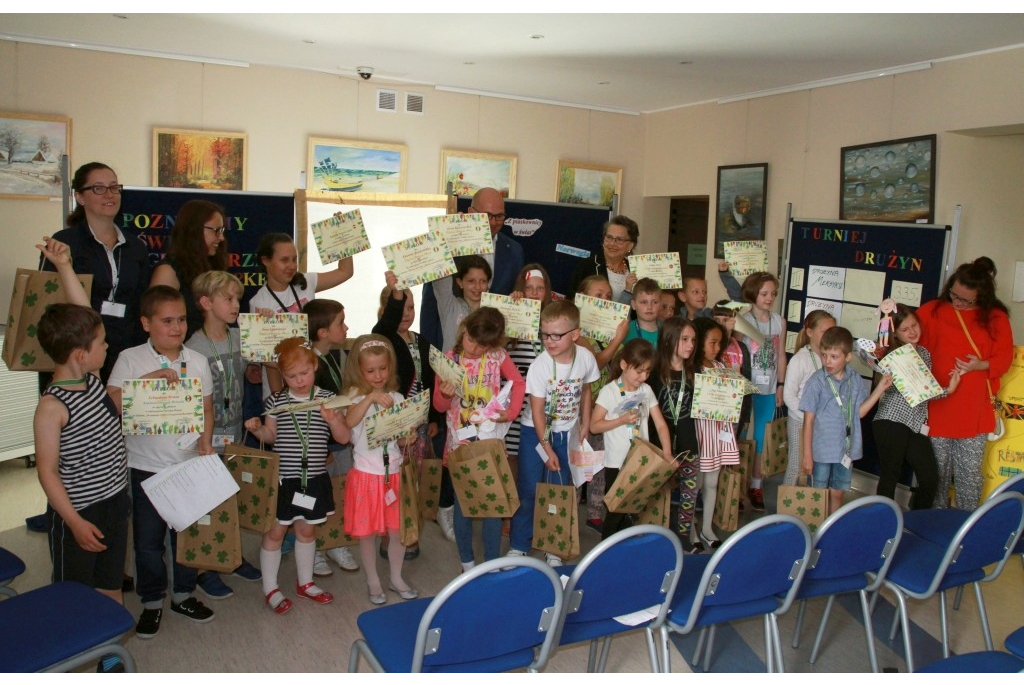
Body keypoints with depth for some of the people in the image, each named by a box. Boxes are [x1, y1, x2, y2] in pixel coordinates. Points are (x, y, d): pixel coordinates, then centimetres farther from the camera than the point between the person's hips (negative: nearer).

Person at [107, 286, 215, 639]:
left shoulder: (197, 361, 2)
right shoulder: (130, 359, -6)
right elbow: (111, 403, -16)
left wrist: (205, 440, -7)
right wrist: (149, 380, -25)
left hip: (190, 463, 2)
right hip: (146, 466, -2)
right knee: (148, 538, 10)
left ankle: (183, 594, 33)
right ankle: (151, 601, 28)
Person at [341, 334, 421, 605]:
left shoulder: (396, 398, 6)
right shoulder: (357, 395, -6)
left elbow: (401, 441, 9)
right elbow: (349, 422, -28)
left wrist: (407, 438, -12)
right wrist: (370, 397, -36)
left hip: (394, 473, 3)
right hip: (366, 475, -3)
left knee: (397, 529, 11)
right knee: (368, 532, 8)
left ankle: (396, 578, 29)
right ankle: (373, 581, 26)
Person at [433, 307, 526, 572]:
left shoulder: (498, 356, -5)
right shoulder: (450, 359, -6)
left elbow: (519, 383, 9)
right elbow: (439, 406, 0)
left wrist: (511, 412, -5)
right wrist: (445, 395, -23)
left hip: (490, 439, 0)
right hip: (460, 441, 0)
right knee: (463, 502, 10)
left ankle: (492, 561, 20)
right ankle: (467, 561, 25)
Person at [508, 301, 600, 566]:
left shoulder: (586, 358, -14)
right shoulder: (539, 366, -22)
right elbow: (537, 410, -18)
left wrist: (585, 426, 6)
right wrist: (547, 449, -18)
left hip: (566, 432, 3)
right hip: (535, 431, -2)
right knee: (528, 491, 2)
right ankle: (518, 546, 17)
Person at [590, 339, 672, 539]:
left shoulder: (646, 390, 3)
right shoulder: (609, 391, -10)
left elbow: (660, 424, 3)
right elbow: (594, 425, -9)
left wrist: (667, 453, -9)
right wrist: (622, 420, -21)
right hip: (616, 463, -4)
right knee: (617, 509, 2)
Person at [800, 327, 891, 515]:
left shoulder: (855, 380, 0)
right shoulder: (817, 381, -13)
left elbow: (859, 412, 6)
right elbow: (808, 420, -11)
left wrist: (880, 388, 0)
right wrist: (807, 454, -12)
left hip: (846, 450, 4)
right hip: (822, 450, -4)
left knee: (837, 493, 18)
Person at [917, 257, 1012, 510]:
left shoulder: (995, 317, 3)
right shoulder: (932, 311, 0)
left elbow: (1005, 357, 4)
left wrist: (982, 365, -15)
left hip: (974, 411, 0)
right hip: (937, 408, 0)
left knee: (969, 475, 6)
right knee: (937, 472, 10)